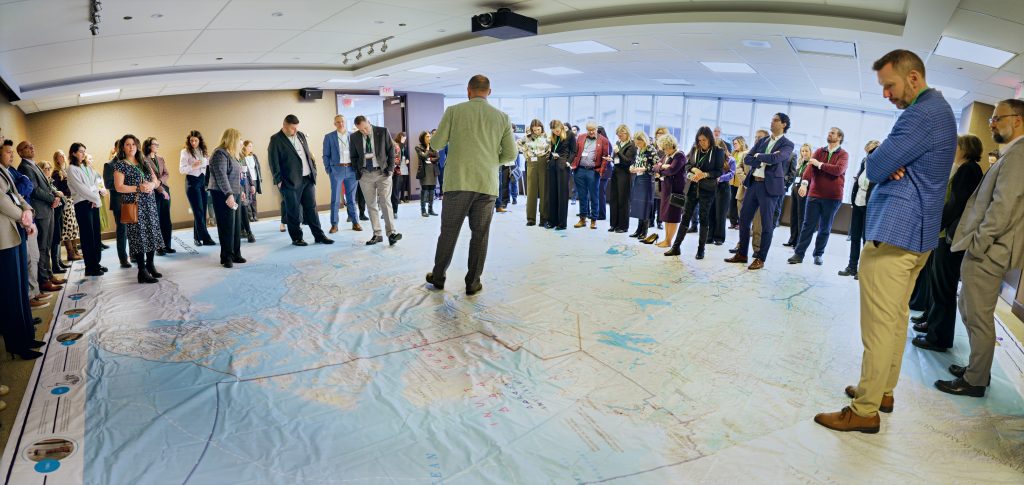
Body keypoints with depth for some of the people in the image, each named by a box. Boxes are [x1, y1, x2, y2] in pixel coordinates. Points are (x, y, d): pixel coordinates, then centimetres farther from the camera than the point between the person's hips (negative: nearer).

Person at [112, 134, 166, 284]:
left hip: (149, 204, 5)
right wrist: (138, 188, -18)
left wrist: (152, 185, -10)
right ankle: (142, 271, -3)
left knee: (152, 234, 6)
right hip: (134, 205, -5)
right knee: (138, 237, -6)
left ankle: (150, 265, 20)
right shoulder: (120, 165, -1)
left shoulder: (144, 163, 14)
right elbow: (118, 187, -9)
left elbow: (156, 181, 12)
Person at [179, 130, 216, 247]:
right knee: (199, 211, -6)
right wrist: (193, 166, -26)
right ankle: (205, 238, -7)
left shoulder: (203, 151, 12)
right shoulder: (185, 151, -2)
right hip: (192, 181, -5)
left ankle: (197, 237, 14)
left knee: (202, 211, 6)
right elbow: (181, 169, -9)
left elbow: (209, 165, 13)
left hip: (203, 180, 5)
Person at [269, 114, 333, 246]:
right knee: (293, 212, 4)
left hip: (308, 179, 6)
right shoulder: (276, 140, -6)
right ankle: (297, 238, 14)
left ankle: (319, 236, 13)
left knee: (311, 208, 9)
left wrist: (313, 170, 11)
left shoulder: (301, 135, 13)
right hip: (290, 181, -5)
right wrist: (279, 181, -11)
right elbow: (274, 162, -8)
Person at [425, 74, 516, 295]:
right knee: (480, 235, 9)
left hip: (458, 182, -1)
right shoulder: (502, 117, 5)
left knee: (448, 232, 11)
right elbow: (511, 154, 6)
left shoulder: (454, 111, 0)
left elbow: (437, 143, 1)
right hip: (487, 185, 1)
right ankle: (473, 283, 15)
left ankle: (438, 276, 23)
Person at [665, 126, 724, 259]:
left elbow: (719, 171, -7)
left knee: (704, 218, 3)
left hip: (707, 189, -3)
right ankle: (676, 247, 6)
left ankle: (701, 249, 12)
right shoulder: (694, 149, 6)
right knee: (686, 216, 3)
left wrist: (705, 174, -22)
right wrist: (694, 169, -13)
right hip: (692, 187, 3)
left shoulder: (718, 151, -4)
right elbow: (687, 164, 9)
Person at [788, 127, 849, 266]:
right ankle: (799, 254, 2)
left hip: (833, 197, -2)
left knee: (825, 228, 7)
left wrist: (819, 164, -13)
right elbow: (810, 166, -8)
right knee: (808, 225, 0)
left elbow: (838, 170, -20)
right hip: (814, 194, 2)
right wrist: (804, 182, -25)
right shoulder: (819, 151, 8)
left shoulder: (843, 154, 0)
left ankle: (818, 254, 17)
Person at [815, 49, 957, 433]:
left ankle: (865, 411, 1)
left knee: (879, 326, -6)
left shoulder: (923, 114, -16)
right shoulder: (940, 110, 19)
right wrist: (889, 164, -6)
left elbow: (874, 168, -18)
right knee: (896, 320, 16)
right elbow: (896, 162, 15)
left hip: (894, 234, -11)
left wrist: (879, 160, 3)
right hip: (917, 233, 11)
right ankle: (882, 391, 27)